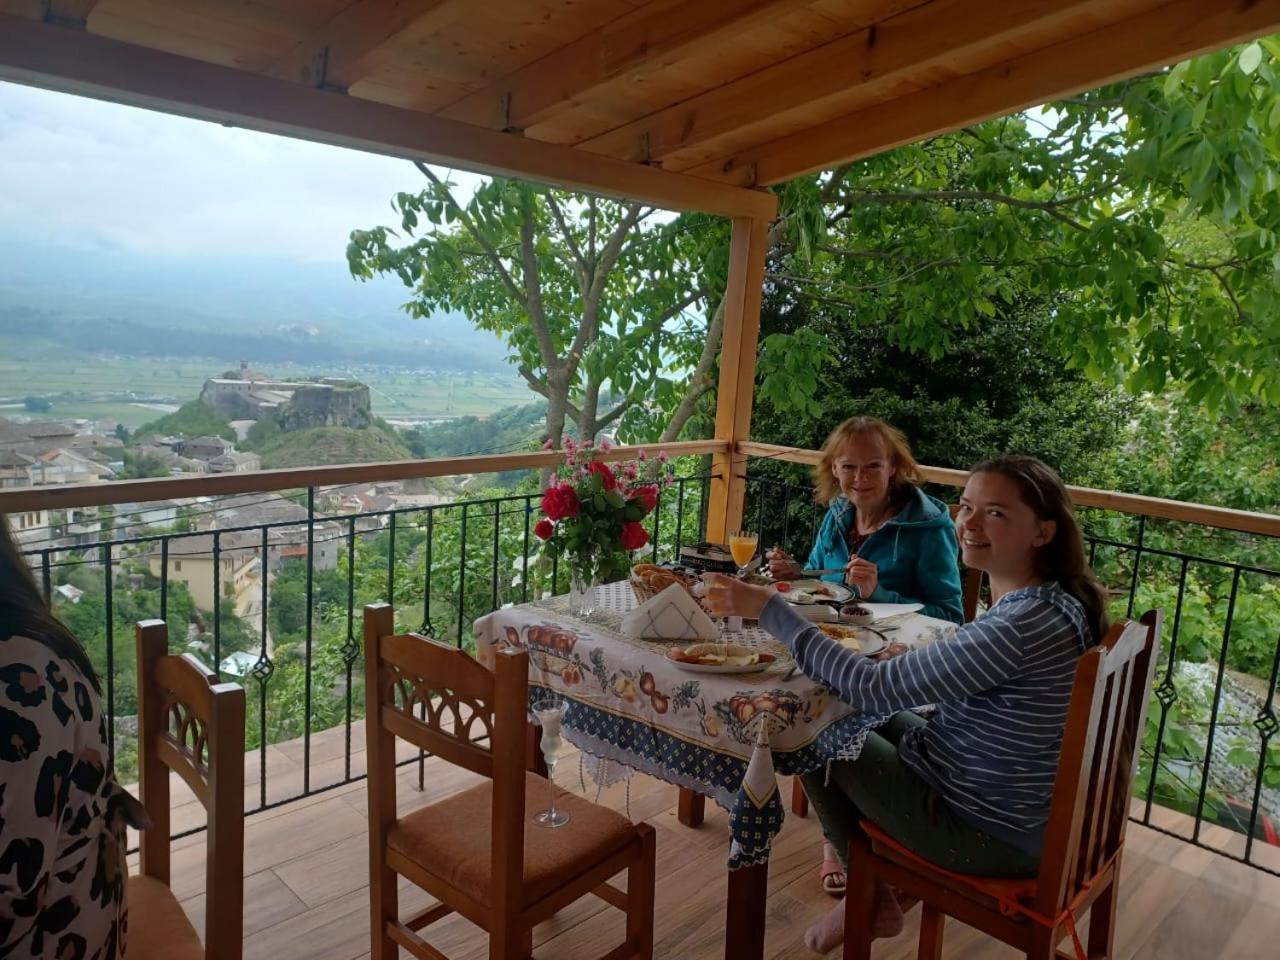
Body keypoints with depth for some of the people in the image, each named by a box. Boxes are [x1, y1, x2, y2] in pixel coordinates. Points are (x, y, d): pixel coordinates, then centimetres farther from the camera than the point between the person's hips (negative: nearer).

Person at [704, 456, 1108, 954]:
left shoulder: (1024, 624, -31)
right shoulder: (1058, 600, -1)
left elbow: (874, 687, -31)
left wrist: (768, 608, -27)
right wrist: (916, 662, -2)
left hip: (990, 834, -9)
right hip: (1026, 809, 9)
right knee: (870, 719, 20)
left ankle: (873, 900, 23)